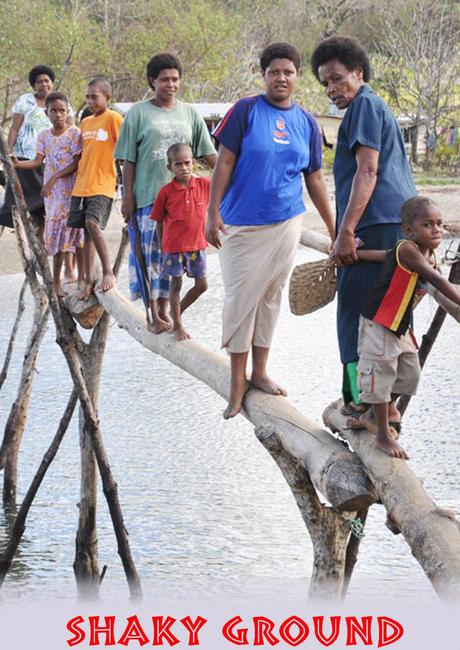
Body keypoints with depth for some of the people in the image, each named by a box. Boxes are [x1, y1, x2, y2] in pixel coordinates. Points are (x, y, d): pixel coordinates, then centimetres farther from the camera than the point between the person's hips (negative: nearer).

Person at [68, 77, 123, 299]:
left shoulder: (113, 118, -5)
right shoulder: (85, 123, 16)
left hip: (102, 185, -7)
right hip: (81, 185, 7)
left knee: (93, 224, -24)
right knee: (87, 231, 7)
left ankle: (108, 272, -14)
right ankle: (88, 281, 11)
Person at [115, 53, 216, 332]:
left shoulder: (189, 113, 9)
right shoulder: (138, 113, -1)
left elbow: (208, 153, 10)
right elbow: (128, 159, -1)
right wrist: (127, 196, -6)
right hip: (147, 196, -4)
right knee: (150, 252, -3)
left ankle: (164, 310, 17)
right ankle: (153, 313, 1)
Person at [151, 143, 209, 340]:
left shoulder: (205, 184, -5)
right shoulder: (166, 192, -10)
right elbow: (159, 222, -1)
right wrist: (162, 248, 1)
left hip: (197, 244, 3)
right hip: (174, 246, -3)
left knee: (202, 285, 8)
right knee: (176, 284, 6)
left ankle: (178, 310, 31)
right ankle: (177, 325, 20)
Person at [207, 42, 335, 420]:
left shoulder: (307, 123, 6)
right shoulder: (246, 111, -6)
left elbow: (315, 180, 11)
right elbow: (225, 162, -7)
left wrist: (334, 230, 10)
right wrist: (213, 212, -12)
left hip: (285, 225, 4)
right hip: (242, 225, -4)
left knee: (271, 297, 11)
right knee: (241, 298, 0)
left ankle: (260, 372, 23)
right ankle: (238, 380, 10)